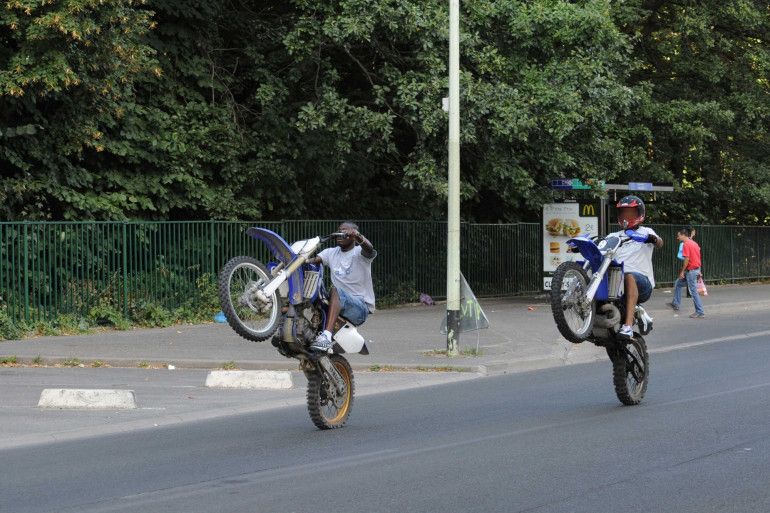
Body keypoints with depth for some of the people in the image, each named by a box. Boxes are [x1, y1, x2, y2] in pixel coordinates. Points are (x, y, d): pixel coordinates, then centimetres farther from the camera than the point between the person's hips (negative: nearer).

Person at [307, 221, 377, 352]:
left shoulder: (359, 252, -3)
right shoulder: (332, 252, 15)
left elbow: (369, 249, -27)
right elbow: (314, 259, -1)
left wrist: (358, 237, -49)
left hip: (361, 307, -6)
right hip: (340, 303, 6)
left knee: (336, 291, -35)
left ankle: (326, 336, -49)